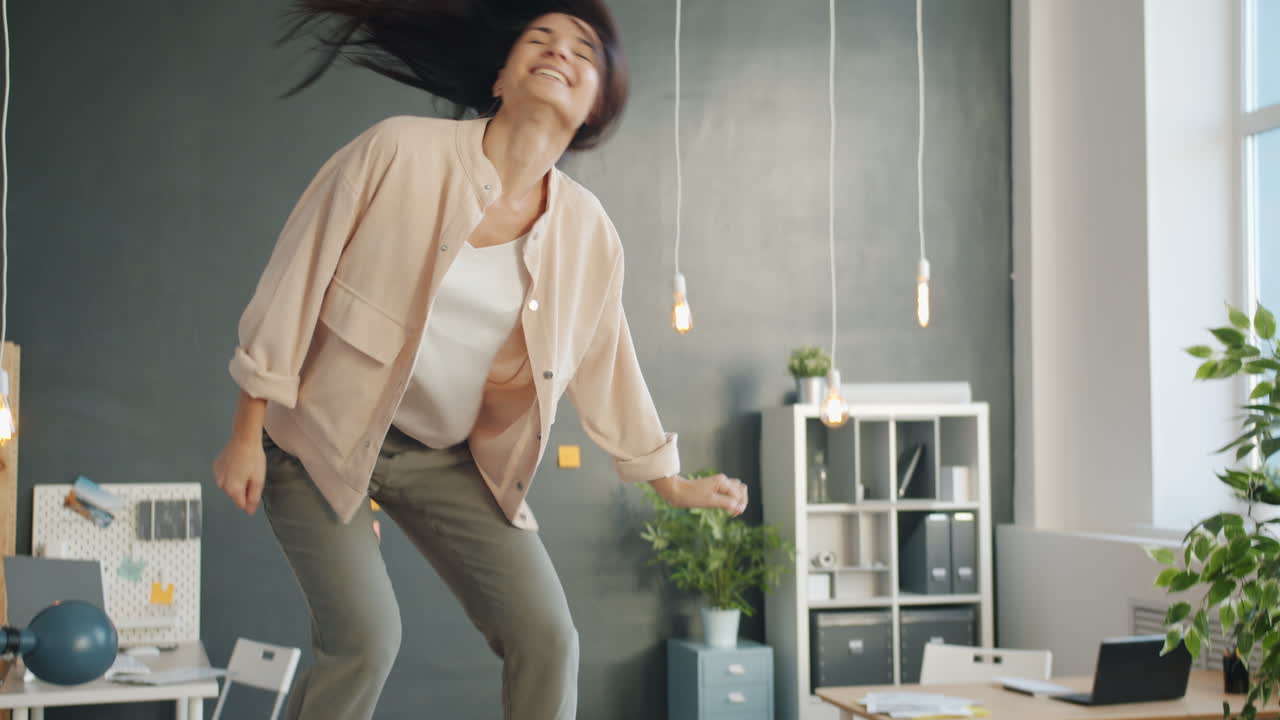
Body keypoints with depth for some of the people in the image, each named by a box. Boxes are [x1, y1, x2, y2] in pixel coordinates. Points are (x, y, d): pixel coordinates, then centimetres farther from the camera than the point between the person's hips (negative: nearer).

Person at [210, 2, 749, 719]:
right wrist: (246, 437, -9)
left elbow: (607, 364, 10)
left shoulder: (588, 232, -6)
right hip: (324, 437, -4)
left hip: (449, 460, 4)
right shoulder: (399, 151, -18)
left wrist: (671, 482, 18)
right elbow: (295, 283, -12)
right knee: (366, 639, -20)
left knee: (547, 639, -7)